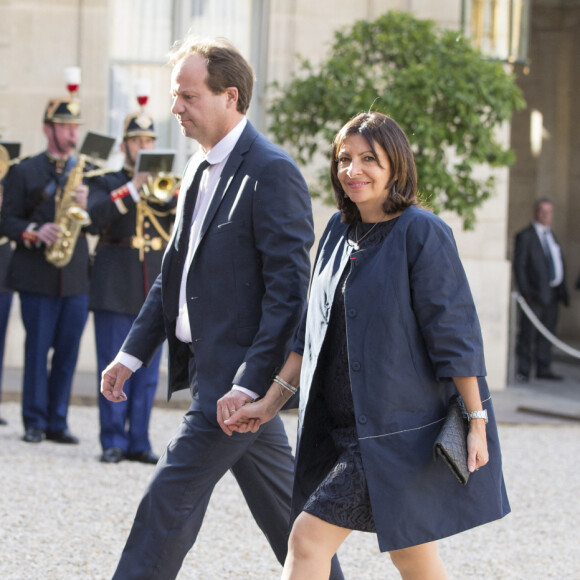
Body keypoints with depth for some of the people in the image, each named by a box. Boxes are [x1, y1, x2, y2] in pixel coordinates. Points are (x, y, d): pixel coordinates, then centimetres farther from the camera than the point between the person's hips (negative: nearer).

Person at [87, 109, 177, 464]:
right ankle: (113, 443, 2)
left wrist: (169, 191, -20)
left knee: (147, 373, 3)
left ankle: (139, 442, 8)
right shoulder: (107, 183, 8)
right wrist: (133, 187, -21)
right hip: (115, 289, -2)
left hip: (155, 290, 3)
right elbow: (98, 215, -13)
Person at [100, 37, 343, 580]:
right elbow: (175, 271, 21)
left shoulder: (272, 172, -15)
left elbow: (289, 289, -20)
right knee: (283, 508, 16)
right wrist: (131, 353, 14)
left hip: (239, 372, -9)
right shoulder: (200, 169, 14)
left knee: (169, 503, -7)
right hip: (209, 367, 9)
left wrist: (248, 385, -24)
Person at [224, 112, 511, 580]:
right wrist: (271, 401, 13)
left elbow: (455, 333, -13)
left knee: (310, 537, -9)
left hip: (396, 427, -7)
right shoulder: (340, 230, 11)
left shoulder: (422, 233, -11)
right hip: (343, 426, 7)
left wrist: (476, 419, -15)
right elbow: (313, 332, 17)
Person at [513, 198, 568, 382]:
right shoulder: (525, 236, -3)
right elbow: (519, 265, -7)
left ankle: (543, 369, 17)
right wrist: (525, 291, -15)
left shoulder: (551, 236, 19)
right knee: (527, 334, -5)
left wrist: (562, 290, 11)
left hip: (552, 293, 7)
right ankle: (523, 371, -1)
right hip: (535, 293, -7)